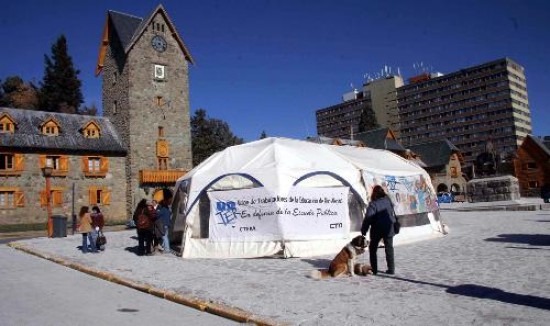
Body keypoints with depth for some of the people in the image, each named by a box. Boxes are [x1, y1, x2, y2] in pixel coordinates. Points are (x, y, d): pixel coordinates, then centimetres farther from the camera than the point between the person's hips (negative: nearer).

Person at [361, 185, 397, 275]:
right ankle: (391, 269, 15)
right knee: (389, 248, 14)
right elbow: (393, 214, 12)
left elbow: (368, 218, -18)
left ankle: (374, 269, 10)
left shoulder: (373, 204, -16)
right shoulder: (388, 201, 0)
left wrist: (363, 230, -12)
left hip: (377, 230, -4)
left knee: (373, 248, 11)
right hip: (389, 229, 4)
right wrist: (394, 224, 25)